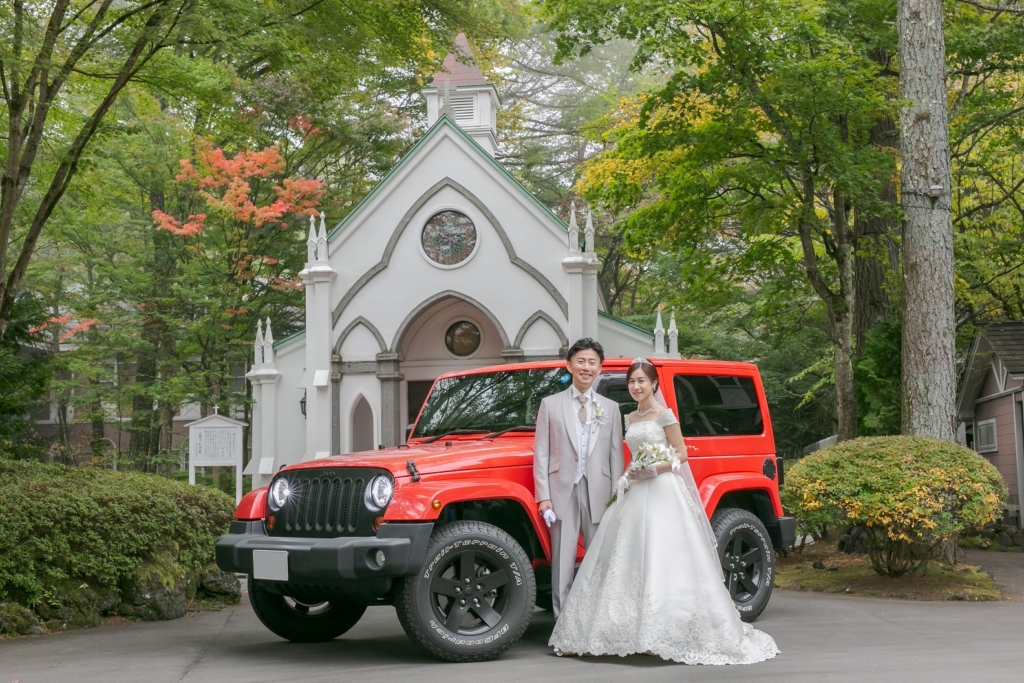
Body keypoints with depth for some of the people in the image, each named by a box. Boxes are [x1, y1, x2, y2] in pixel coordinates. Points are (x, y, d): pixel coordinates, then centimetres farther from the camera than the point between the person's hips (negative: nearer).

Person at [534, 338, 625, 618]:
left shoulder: (610, 408, 12)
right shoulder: (550, 405, 6)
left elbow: (616, 456, 8)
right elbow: (541, 453, 2)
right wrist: (543, 496, -6)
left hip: (599, 495, 2)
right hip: (563, 493, -2)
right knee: (563, 563, 0)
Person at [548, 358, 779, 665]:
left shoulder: (665, 415, -4)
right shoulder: (630, 419, 15)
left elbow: (681, 454, -6)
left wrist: (654, 470, -17)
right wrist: (627, 479, 5)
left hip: (662, 492, -7)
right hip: (636, 495, 7)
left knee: (663, 561, -11)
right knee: (630, 562, 4)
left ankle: (668, 633, -9)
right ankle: (638, 632, 8)